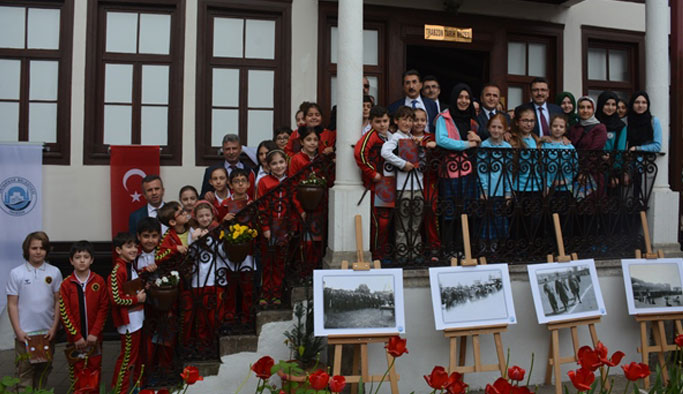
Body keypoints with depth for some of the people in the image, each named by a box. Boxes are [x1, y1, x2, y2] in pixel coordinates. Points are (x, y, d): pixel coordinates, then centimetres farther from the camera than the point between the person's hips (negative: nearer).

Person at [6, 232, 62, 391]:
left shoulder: (54, 272, 1)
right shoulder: (16, 273, -2)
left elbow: (58, 302, 4)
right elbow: (12, 305, -1)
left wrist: (54, 328, -2)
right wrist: (18, 331, -7)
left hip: (47, 332, 2)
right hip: (25, 333, -2)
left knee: (43, 372, 12)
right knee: (24, 372, 0)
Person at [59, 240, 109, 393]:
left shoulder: (99, 282, -2)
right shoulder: (66, 284, -3)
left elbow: (103, 309, -3)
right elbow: (64, 313, -5)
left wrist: (95, 333, -10)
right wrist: (76, 336, -10)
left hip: (94, 337, 0)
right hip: (74, 338, 0)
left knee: (94, 369, 7)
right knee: (77, 370, 6)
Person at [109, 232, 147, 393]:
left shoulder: (131, 267, 11)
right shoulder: (118, 271, -17)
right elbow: (115, 298, -22)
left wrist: (144, 288, 7)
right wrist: (137, 299, -14)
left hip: (138, 318, 9)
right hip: (128, 320, -9)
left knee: (139, 353, 20)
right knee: (128, 356, 0)